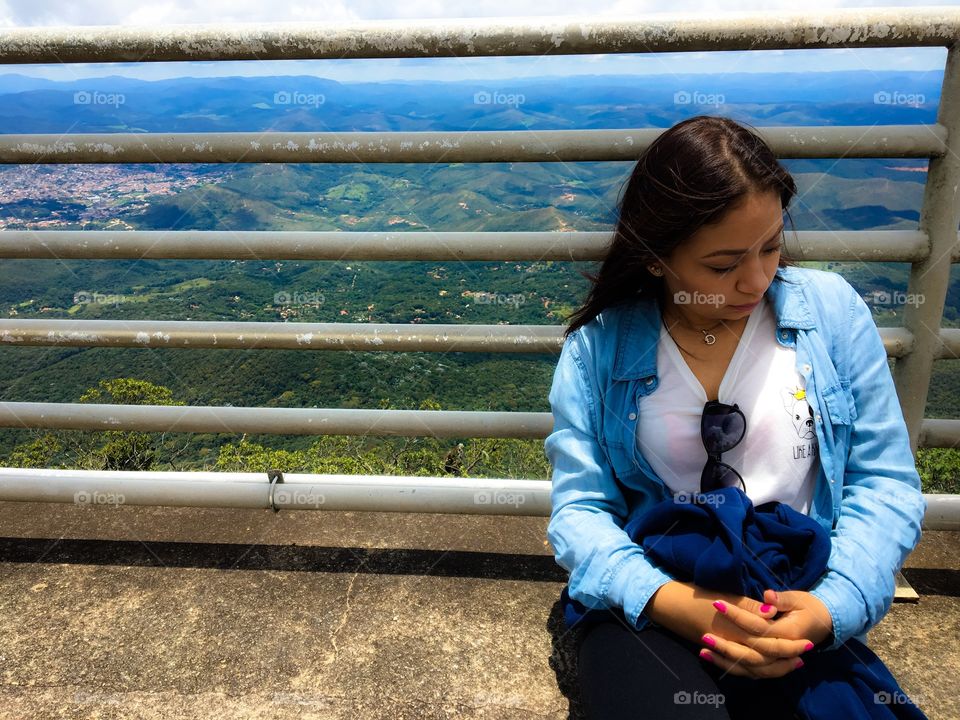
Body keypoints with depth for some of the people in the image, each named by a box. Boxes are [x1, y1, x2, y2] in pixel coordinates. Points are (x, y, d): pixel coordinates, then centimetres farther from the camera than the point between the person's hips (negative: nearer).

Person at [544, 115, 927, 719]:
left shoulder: (831, 309, 1)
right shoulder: (598, 348, -4)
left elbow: (886, 482, 3)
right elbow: (579, 507, -4)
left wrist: (833, 606, -14)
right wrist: (674, 603, -21)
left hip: (801, 610, 3)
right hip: (652, 611, -2)